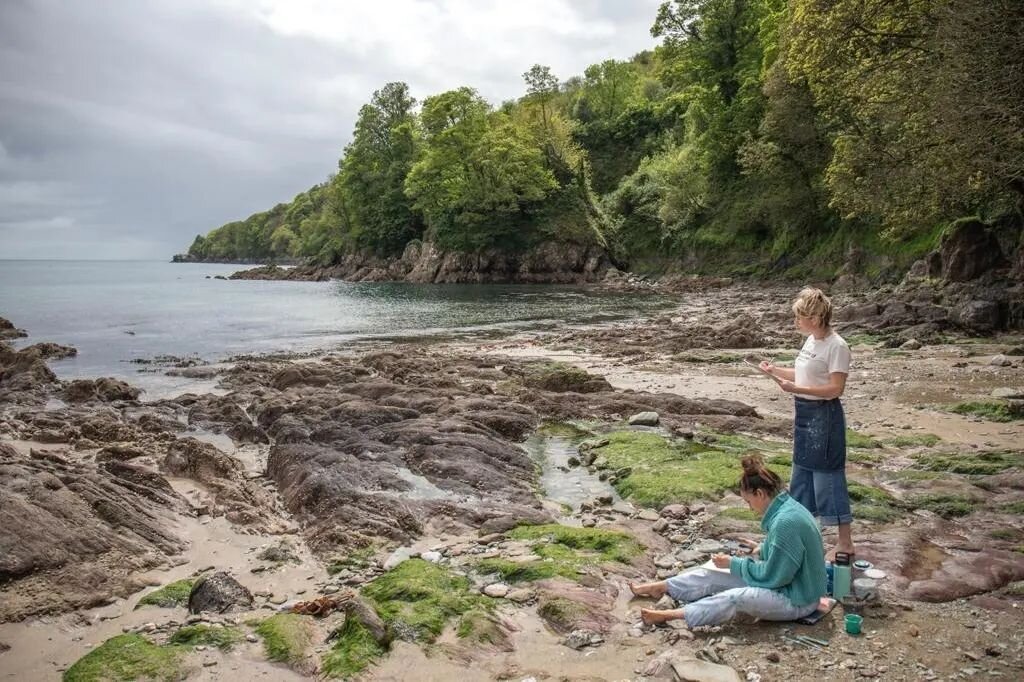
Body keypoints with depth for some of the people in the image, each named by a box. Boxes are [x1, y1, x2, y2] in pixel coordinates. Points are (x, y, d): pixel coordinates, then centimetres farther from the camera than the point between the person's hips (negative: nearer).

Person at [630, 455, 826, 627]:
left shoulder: (786, 522, -30)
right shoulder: (787, 506, 0)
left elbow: (770, 575, -24)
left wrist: (734, 563, -13)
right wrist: (763, 550, 1)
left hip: (797, 601, -9)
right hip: (787, 582, 9)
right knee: (713, 575, 4)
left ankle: (671, 615, -13)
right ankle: (660, 588, 13)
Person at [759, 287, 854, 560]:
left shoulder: (836, 346, -19)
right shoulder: (811, 341, 8)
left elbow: (836, 388, -22)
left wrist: (795, 389, -29)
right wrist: (775, 370, 7)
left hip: (824, 416, -9)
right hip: (804, 413, 9)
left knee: (827, 475, -2)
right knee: (802, 472, 18)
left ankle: (845, 542, 10)